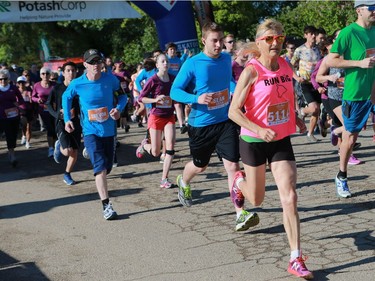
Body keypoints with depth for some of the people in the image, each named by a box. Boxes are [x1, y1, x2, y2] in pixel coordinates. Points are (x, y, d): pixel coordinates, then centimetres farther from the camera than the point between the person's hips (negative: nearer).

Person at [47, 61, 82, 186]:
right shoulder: (57, 88, -6)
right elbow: (49, 104, 5)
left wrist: (75, 112, -13)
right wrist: (57, 114, -11)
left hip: (76, 123, 3)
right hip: (62, 122, -3)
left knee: (74, 153, 7)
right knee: (68, 151, -19)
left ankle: (67, 175, 29)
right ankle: (59, 146, 16)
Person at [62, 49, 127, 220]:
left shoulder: (110, 79, -8)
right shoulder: (77, 84, -10)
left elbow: (123, 95, 6)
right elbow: (66, 97, 10)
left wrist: (118, 108, -14)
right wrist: (67, 119, 4)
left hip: (109, 130, 3)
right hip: (91, 131, -3)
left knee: (107, 167, 16)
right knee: (100, 167, -18)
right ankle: (106, 205, -17)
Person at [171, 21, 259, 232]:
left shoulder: (226, 59, 1)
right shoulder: (192, 64, -14)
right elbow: (175, 91, -11)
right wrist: (196, 98, -28)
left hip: (225, 121, 2)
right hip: (201, 124, -2)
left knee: (233, 165, -11)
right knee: (200, 166, 17)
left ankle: (241, 214, -10)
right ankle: (183, 183, 53)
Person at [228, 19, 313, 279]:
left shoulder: (286, 67, 0)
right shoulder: (251, 71, -17)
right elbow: (234, 111, -18)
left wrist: (296, 117, 6)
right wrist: (259, 130, -31)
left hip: (282, 140, 4)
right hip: (254, 141, -3)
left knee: (289, 197, -9)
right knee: (257, 199, 14)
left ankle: (296, 259, -4)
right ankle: (240, 181, 51)